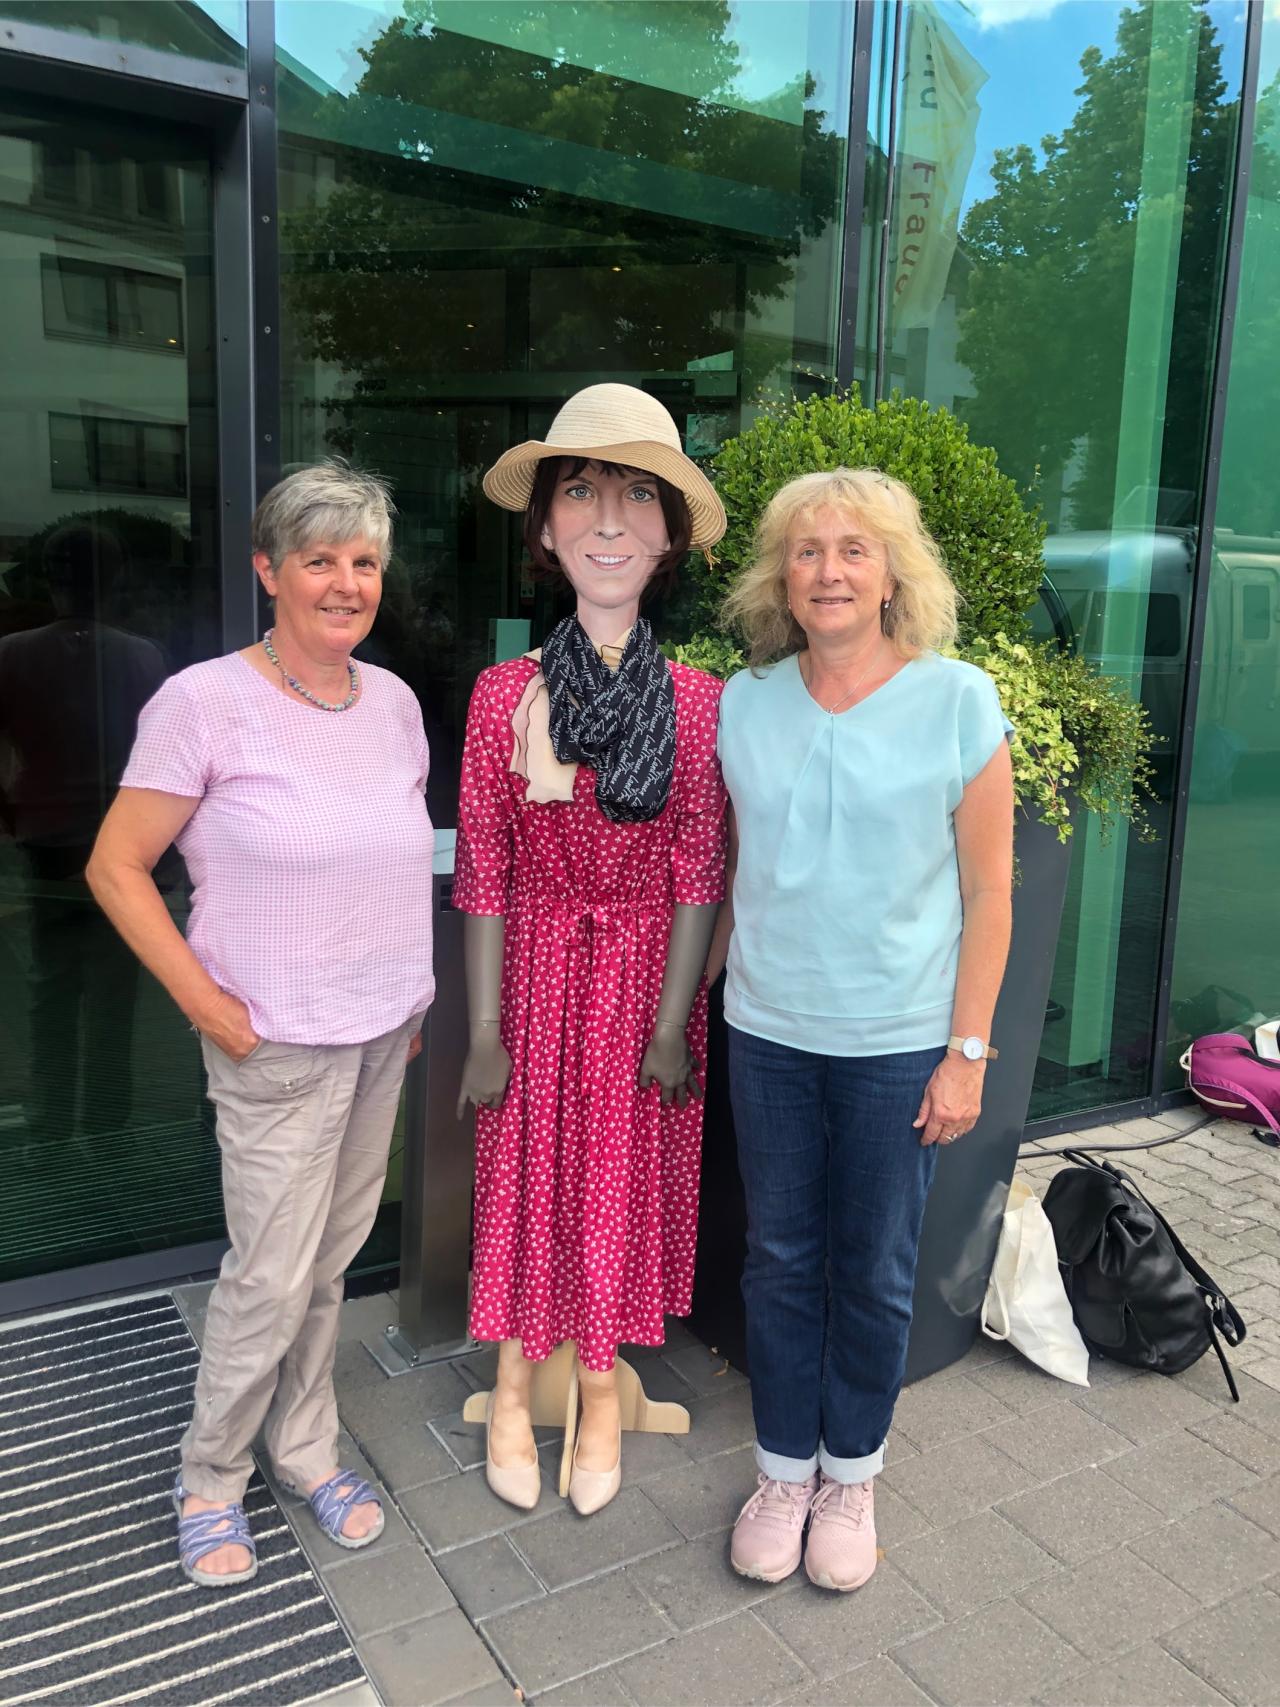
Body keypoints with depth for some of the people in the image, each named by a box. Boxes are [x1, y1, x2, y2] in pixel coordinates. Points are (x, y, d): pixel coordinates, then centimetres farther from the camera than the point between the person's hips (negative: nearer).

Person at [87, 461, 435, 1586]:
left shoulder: (394, 700, 4)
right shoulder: (205, 702, -14)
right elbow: (117, 868, -10)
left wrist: (416, 992, 10)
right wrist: (210, 1006, -13)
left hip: (384, 1032, 5)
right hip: (277, 1043, -5)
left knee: (332, 1255, 16)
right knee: (272, 1275, 4)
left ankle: (307, 1449, 37)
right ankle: (211, 1476, 30)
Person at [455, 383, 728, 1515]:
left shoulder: (699, 701, -8)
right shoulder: (505, 693, -8)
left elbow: (698, 875, -5)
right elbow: (484, 873, -5)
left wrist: (672, 1024, -7)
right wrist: (485, 1030, -4)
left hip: (645, 975, 0)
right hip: (537, 967, 0)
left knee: (627, 1177, 13)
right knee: (528, 1171, 13)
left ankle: (602, 1387, 36)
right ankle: (515, 1387, 36)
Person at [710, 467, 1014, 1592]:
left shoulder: (958, 701, -8)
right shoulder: (745, 705, 1)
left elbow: (987, 888, -6)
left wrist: (967, 1052, -8)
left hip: (898, 1038, -2)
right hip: (769, 1032, 3)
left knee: (875, 1271, 12)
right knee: (781, 1259, 15)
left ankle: (849, 1475, 36)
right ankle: (783, 1471, 36)